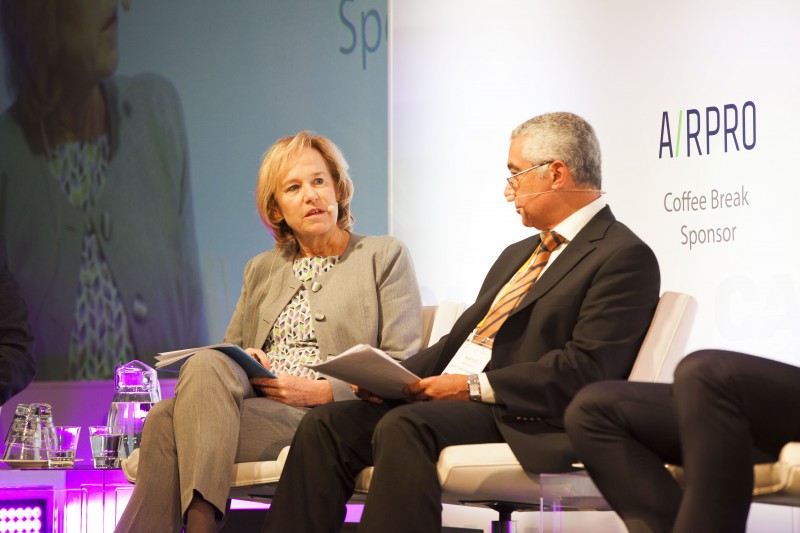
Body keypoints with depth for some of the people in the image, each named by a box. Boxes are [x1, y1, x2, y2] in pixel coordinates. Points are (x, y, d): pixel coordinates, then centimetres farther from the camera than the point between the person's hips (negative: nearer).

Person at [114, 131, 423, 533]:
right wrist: (246, 363, -1)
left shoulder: (385, 256, 10)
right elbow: (231, 351, 25)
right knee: (206, 363, -31)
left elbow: (404, 368, 1)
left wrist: (321, 391, -12)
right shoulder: (261, 270, 26)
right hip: (257, 403, 5)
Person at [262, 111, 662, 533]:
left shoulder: (624, 257, -4)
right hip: (448, 402, 9)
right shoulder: (518, 254, 26)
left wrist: (476, 385, -18)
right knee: (326, 424, -9)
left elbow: (587, 369, -15)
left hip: (522, 419, -9)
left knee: (403, 427, -33)